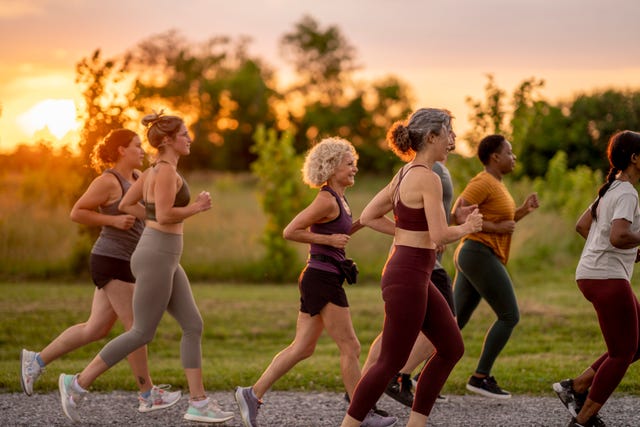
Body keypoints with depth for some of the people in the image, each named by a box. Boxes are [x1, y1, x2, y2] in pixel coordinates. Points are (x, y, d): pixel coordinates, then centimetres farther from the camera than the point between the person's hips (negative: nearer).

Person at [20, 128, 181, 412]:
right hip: (111, 262, -10)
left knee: (96, 329, 11)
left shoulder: (137, 176, 13)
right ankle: (148, 395, 2)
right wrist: (114, 220, -19)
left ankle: (36, 360, 18)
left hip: (123, 263, 10)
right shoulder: (107, 181, -12)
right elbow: (77, 213, -11)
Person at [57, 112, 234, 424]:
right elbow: (164, 216, -25)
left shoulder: (155, 169, 13)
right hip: (156, 258, -10)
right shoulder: (166, 170, -15)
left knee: (193, 326, 6)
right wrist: (196, 208, -10)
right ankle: (78, 383, 6)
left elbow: (126, 204, 19)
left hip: (164, 258, 10)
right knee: (142, 334, -3)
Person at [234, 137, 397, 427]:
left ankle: (252, 394, 9)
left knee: (302, 348, 10)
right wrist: (329, 240, -15)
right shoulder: (327, 199, -14)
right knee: (350, 347, -1)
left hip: (320, 280, 10)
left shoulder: (338, 199, 14)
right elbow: (290, 232, -18)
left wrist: (361, 223, 14)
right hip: (322, 280, -10)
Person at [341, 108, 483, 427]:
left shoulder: (405, 173, 11)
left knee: (452, 348, 15)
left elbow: (368, 216, 14)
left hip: (413, 275, 10)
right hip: (408, 277, -10)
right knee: (390, 363, -2)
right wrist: (468, 227, -3)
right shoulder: (428, 178, -17)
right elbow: (440, 236, -22)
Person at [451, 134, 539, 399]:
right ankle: (481, 377, -5)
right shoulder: (482, 182, -11)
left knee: (456, 322, 7)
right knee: (510, 316, -5)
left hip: (472, 258, 10)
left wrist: (524, 211, 10)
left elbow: (502, 223, 25)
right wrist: (496, 227, -16)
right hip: (480, 255, -10)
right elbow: (457, 215, -20)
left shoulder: (496, 184, 20)